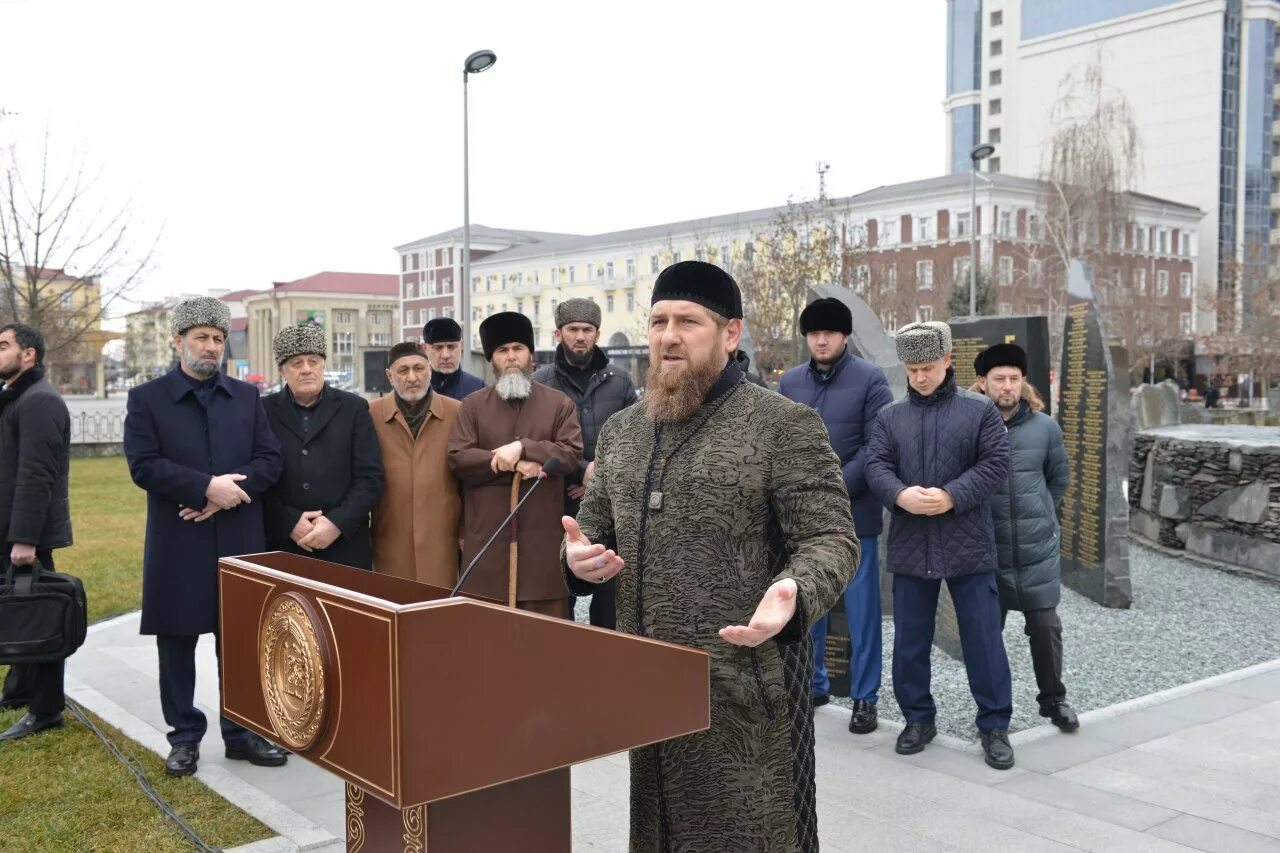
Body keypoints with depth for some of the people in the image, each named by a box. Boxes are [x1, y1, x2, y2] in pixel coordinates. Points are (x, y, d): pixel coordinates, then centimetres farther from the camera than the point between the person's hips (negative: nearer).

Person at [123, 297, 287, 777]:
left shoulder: (247, 397, 9)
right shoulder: (147, 398, 1)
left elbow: (269, 460, 2)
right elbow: (144, 465, -10)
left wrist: (226, 494, -14)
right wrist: (207, 486, -19)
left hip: (240, 541, 2)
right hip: (177, 544, -2)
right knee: (177, 643, 7)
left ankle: (242, 731, 22)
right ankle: (184, 736, 20)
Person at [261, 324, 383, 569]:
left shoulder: (354, 408, 6)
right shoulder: (264, 411, 6)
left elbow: (370, 477, 0)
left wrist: (337, 523, -11)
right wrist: (289, 522, -10)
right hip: (281, 547, 0)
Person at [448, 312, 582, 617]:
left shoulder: (559, 403, 7)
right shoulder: (473, 405, 8)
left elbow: (572, 453, -4)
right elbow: (457, 457, -2)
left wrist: (523, 448, -16)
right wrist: (511, 464, -13)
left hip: (542, 534, 0)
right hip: (487, 533, 1)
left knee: (544, 623, 3)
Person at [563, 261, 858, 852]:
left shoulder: (784, 426, -10)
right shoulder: (619, 431, 10)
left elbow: (830, 539, -12)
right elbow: (591, 523, 19)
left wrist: (793, 597, -32)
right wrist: (577, 556, -5)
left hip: (747, 686, -6)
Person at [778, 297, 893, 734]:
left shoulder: (870, 379, -4)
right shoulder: (790, 382, 9)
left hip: (854, 511, -4)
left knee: (861, 608, 3)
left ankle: (864, 698, 14)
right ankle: (812, 683, 29)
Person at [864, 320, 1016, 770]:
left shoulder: (980, 409, 1)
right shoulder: (889, 416, 8)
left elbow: (995, 463, -6)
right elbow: (876, 466, -1)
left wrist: (951, 496, -19)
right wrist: (900, 495, -21)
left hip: (968, 545, -2)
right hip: (910, 546, 3)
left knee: (983, 637, 3)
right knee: (910, 639, 10)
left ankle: (995, 725, 17)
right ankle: (918, 718, 26)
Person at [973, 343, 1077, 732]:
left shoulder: (1044, 427, 0)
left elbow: (1059, 478, 14)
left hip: (1039, 547, 1)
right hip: (987, 549, -1)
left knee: (1045, 624, 3)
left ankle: (1053, 698, 21)